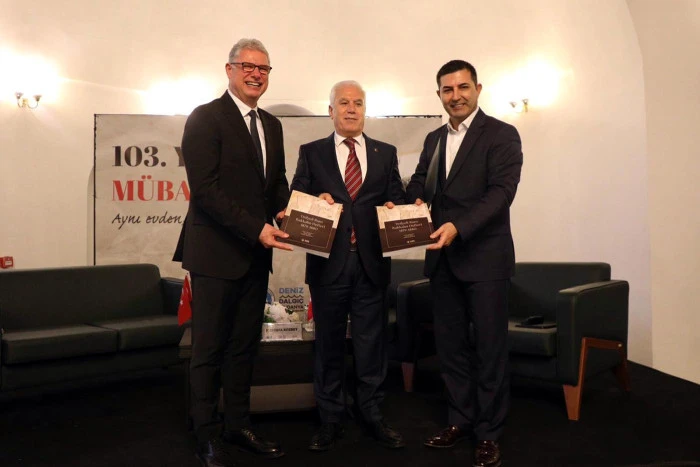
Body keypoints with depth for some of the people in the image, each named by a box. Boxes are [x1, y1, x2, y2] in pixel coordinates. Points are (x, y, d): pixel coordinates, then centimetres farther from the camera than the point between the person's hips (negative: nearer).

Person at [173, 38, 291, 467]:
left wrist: (285, 210, -4)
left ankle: (238, 426, 28)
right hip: (217, 252, -7)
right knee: (210, 347, 5)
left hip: (256, 253, 7)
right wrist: (256, 228, -22)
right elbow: (206, 189, -17)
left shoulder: (271, 125, 14)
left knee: (245, 344, 14)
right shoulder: (206, 118, -8)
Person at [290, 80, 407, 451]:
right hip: (329, 259, -1)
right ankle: (330, 418, 22)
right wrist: (315, 200, -18)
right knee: (329, 341, 8)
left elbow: (398, 198, 8)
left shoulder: (385, 153, 12)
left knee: (371, 340, 8)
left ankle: (372, 415, 23)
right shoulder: (311, 152, 8)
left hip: (372, 260, 1)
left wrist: (393, 208, -14)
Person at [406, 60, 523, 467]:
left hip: (485, 257, -6)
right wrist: (416, 199, -7)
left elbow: (501, 191, -15)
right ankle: (461, 421, 27)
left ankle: (489, 433, 15)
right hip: (443, 258, 6)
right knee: (451, 344, 12)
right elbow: (420, 181, 17)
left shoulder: (501, 135, -4)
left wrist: (458, 227, -27)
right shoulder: (434, 139, 16)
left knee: (489, 347, 3)